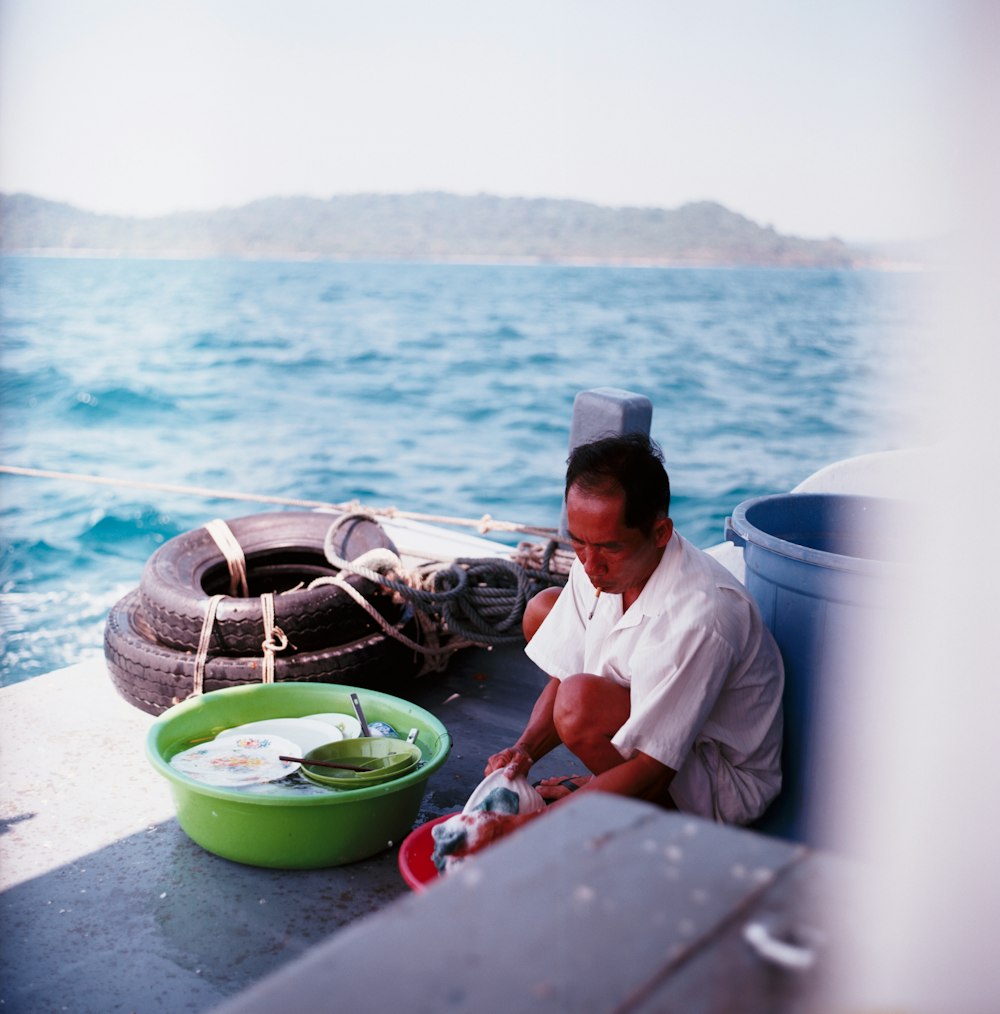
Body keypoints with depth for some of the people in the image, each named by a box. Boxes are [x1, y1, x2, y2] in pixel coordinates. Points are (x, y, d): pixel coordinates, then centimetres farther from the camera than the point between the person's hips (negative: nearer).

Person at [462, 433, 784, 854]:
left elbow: (651, 773, -34)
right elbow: (564, 674, -2)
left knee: (583, 701, -34)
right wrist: (525, 749, -21)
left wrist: (524, 827, -36)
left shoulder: (697, 617, -36)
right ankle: (604, 785, 8)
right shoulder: (600, 564, -12)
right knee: (543, 610, 5)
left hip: (725, 786, -8)